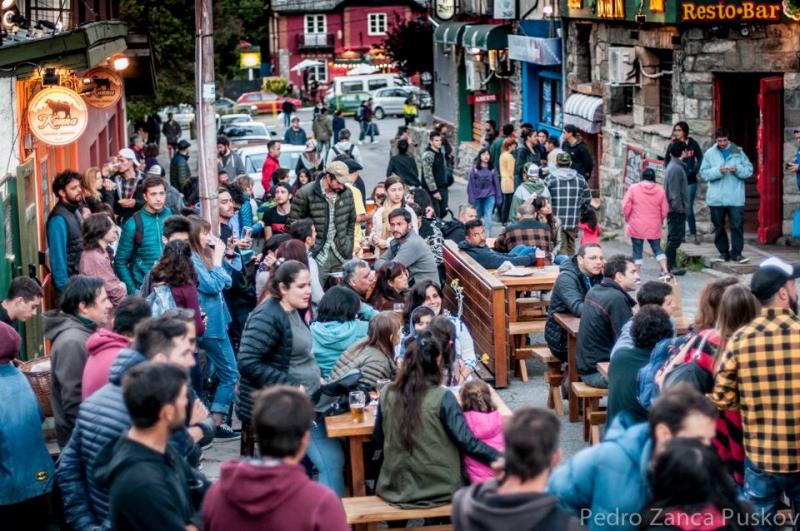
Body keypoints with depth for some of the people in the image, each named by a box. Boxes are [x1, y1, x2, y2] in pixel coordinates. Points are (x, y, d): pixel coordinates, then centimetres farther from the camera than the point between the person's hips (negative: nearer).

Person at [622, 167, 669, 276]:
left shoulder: (633, 188, -4)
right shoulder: (660, 190, 2)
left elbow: (626, 206, -6)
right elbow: (665, 210, 4)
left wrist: (627, 218, 10)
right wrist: (660, 221, 20)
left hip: (636, 226, -2)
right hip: (654, 227, 2)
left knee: (637, 250, 6)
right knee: (657, 248, 10)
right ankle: (665, 270, -4)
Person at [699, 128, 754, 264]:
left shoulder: (738, 152, 5)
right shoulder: (709, 154, 4)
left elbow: (749, 170, 4)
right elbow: (704, 173, -1)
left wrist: (737, 170, -15)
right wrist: (718, 171, -17)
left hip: (735, 198, -1)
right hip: (716, 198, 1)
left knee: (737, 226, -5)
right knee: (719, 227, 9)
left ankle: (736, 253, 1)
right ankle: (723, 252, 21)